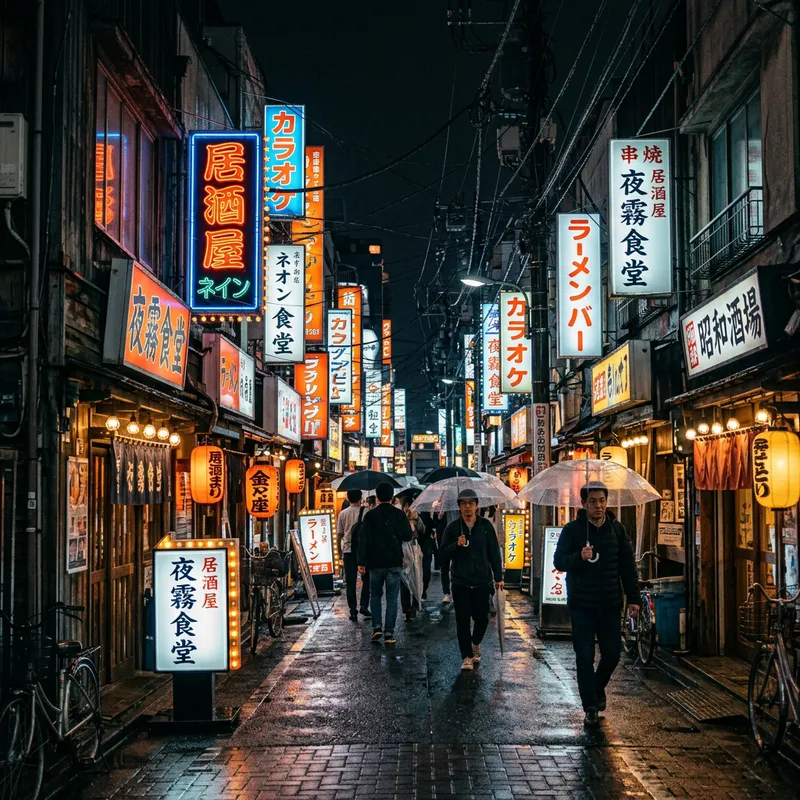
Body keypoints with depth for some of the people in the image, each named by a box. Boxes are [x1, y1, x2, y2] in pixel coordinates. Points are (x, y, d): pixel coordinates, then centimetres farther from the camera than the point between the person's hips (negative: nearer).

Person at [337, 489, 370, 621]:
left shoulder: (343, 513, 2)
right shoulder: (365, 512, -5)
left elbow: (340, 533, 7)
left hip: (348, 550, 2)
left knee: (350, 582, 5)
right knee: (366, 579, 12)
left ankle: (353, 610, 3)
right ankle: (364, 605, 0)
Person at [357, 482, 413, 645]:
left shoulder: (370, 515, -4)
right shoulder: (399, 515, -1)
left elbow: (363, 539, -7)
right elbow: (407, 536, 0)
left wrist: (361, 562, -5)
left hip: (375, 563, 0)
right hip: (394, 563, 0)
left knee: (375, 595, 16)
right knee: (392, 598, 4)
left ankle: (377, 627, 2)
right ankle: (389, 633, -2)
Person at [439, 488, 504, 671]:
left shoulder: (486, 526, 3)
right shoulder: (453, 528, 3)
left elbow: (494, 553, 4)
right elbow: (444, 553, 2)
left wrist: (498, 577, 2)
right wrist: (456, 545, -17)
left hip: (482, 581, 0)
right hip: (460, 582, 0)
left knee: (482, 617, 6)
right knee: (463, 620, -1)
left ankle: (475, 643, 36)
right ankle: (467, 657, 7)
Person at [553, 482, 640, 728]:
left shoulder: (616, 529, 6)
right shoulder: (572, 529, -3)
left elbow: (627, 566, 9)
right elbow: (558, 561, -7)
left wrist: (633, 598, 4)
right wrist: (579, 557, -26)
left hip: (610, 605, 3)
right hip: (581, 605, -3)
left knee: (612, 654, 5)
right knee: (585, 658, 0)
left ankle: (598, 687, 35)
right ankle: (590, 709, 10)